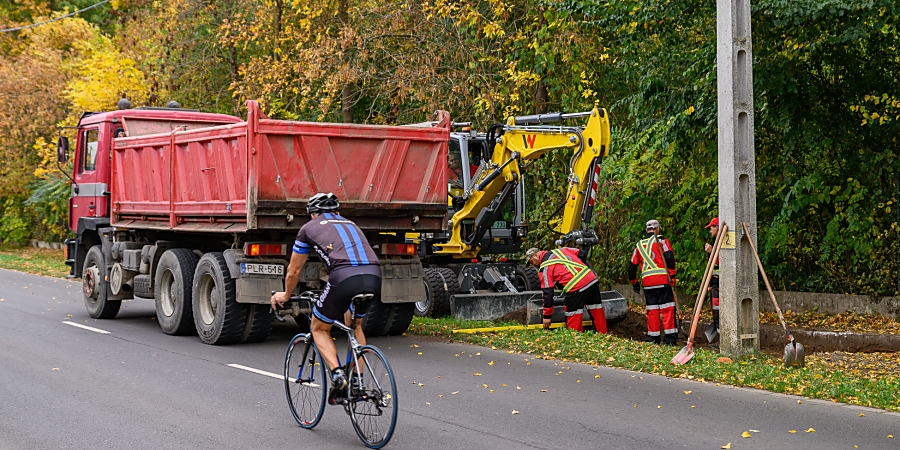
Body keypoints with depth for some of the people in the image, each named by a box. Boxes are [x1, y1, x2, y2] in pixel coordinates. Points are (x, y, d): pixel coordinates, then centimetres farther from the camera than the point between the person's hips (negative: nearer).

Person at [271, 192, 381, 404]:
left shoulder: (309, 228, 22)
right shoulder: (351, 225, 34)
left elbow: (294, 270, 31)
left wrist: (285, 295, 49)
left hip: (344, 277, -5)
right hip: (374, 277, 5)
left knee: (319, 329, 19)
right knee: (353, 324, 31)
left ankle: (337, 373, -2)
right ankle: (357, 382, 25)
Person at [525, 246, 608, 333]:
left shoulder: (544, 268, 2)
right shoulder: (560, 250, 20)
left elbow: (548, 293, -1)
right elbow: (581, 254, 19)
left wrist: (547, 316, 5)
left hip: (576, 288, -7)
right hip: (592, 279, 7)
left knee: (573, 320, 5)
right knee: (597, 315, 16)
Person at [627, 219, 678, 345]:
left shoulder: (639, 245, 17)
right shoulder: (661, 240, 2)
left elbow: (632, 266, 19)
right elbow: (669, 258, -11)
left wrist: (634, 283, 28)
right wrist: (672, 276, -8)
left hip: (647, 282, 4)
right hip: (663, 280, -4)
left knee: (652, 310, 10)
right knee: (667, 308, -3)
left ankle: (652, 338, 11)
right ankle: (670, 338, -8)